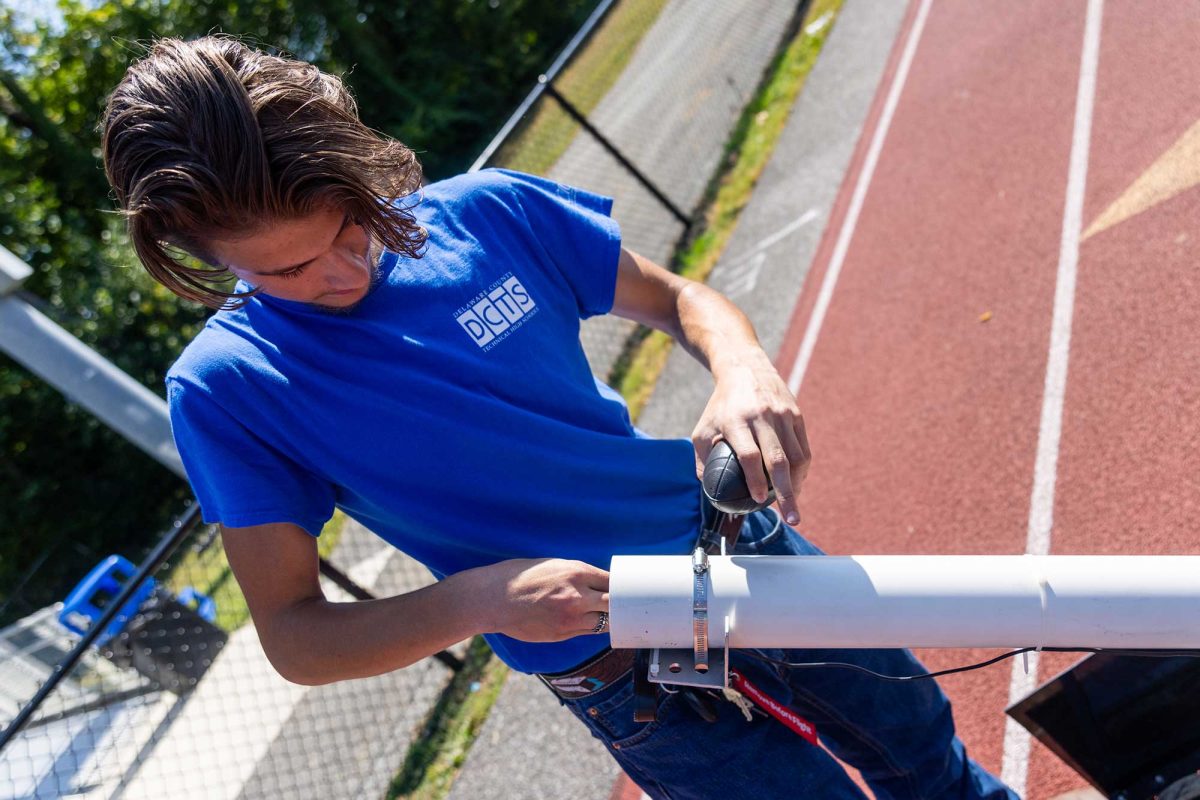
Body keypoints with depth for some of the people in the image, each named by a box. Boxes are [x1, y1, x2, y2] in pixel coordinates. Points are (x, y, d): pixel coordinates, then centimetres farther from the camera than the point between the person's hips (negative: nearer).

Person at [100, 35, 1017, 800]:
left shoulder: (486, 210, -10)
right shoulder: (226, 384, -15)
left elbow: (679, 298, -1)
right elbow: (293, 637, -14)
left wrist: (744, 370, -24)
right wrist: (480, 599, -32)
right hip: (623, 670, -3)